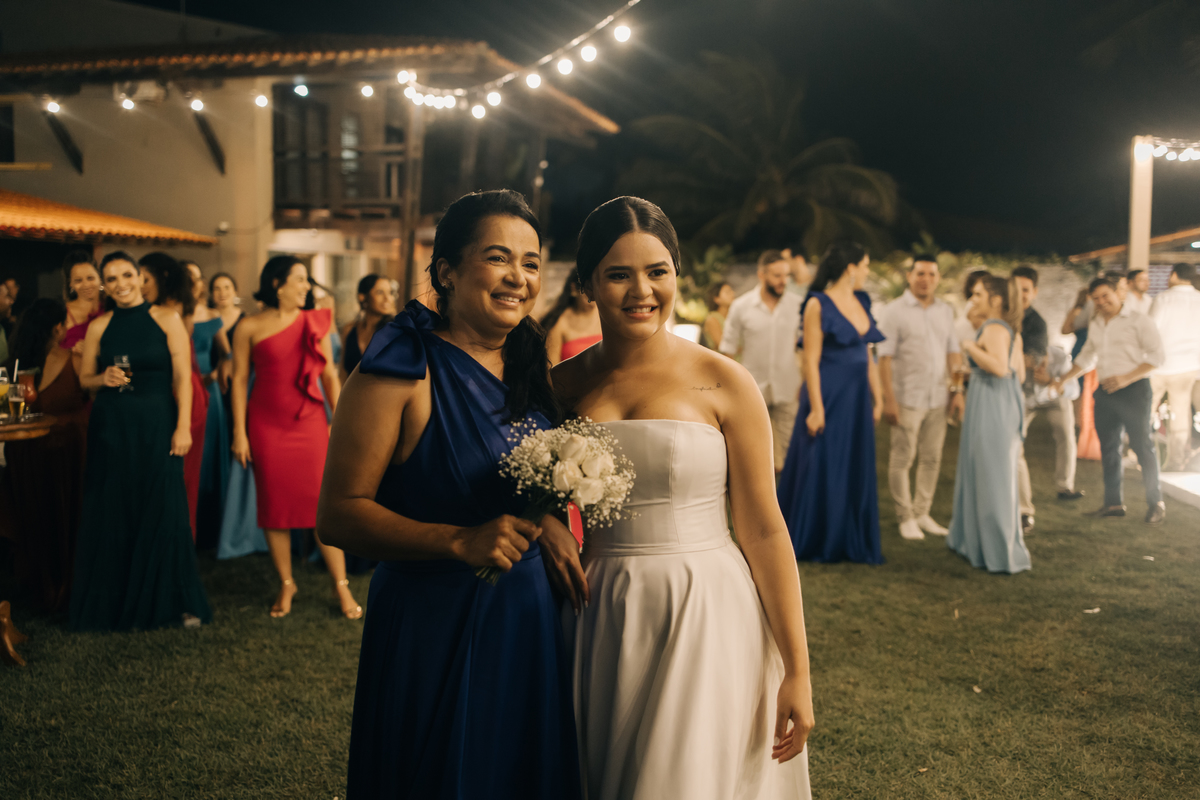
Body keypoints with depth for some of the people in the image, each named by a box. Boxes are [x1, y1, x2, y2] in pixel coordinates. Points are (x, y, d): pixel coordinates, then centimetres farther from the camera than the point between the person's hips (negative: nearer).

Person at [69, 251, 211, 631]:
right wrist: (104, 379, -9)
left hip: (156, 425, -2)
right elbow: (85, 379, 13)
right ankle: (114, 602, 17)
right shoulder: (99, 327, 6)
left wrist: (183, 427, -11)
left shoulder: (166, 320, -1)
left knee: (163, 511, 0)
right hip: (110, 428, 2)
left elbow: (182, 378, -4)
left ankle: (174, 600, 11)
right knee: (112, 513, 5)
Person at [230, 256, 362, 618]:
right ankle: (286, 585, 19)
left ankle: (341, 585, 7)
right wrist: (239, 432, -3)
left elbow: (329, 374, 7)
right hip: (266, 425, -1)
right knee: (274, 504, 5)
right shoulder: (249, 327, 1)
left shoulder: (314, 322, 6)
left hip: (310, 421, 1)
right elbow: (240, 379, 1)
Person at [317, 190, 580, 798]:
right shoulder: (404, 371, -14)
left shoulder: (531, 370, 7)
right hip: (434, 628, -6)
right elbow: (338, 514, -18)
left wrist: (549, 525, 3)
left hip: (533, 627, 6)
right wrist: (459, 542, -27)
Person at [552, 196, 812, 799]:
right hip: (603, 624, 4)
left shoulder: (724, 383, -7)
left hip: (705, 619, -3)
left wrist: (796, 670, -7)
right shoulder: (563, 385, 3)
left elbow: (764, 530, -7)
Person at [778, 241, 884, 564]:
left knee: (857, 470, 10)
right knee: (820, 468, 2)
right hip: (829, 394, -7)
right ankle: (814, 542, 15)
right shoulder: (818, 304, -11)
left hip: (857, 397, 7)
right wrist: (816, 408, -17)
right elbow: (810, 359, -14)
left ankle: (851, 542, 21)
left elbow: (868, 356, 14)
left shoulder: (861, 302, 10)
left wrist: (877, 397, 12)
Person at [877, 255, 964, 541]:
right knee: (902, 459, -1)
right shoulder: (895, 310, -4)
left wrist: (957, 390, 8)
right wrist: (889, 399, -13)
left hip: (938, 399, 5)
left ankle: (922, 513, 18)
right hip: (907, 398, -5)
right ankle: (906, 517, 9)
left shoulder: (945, 311, 12)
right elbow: (885, 357, -8)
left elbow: (952, 353, 16)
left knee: (932, 458, 8)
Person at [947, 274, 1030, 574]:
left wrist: (971, 347, -19)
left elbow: (1000, 367, -30)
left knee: (992, 477, -2)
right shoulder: (1012, 330, 13)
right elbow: (1020, 374, 17)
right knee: (980, 473, 18)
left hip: (991, 408, -10)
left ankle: (1003, 554, 4)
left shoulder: (993, 328, -16)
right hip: (1007, 404, 10)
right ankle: (973, 538, 29)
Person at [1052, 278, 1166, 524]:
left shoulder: (1138, 321, -5)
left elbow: (1157, 355, -10)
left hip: (1133, 390, -6)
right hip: (1105, 391, 7)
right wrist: (1063, 380, 27)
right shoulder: (1095, 326, 15)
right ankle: (1114, 502, 15)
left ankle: (1155, 503, 5)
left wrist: (1126, 378, -17)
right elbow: (1086, 357, 28)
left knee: (1142, 445, -5)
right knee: (1108, 448, 8)